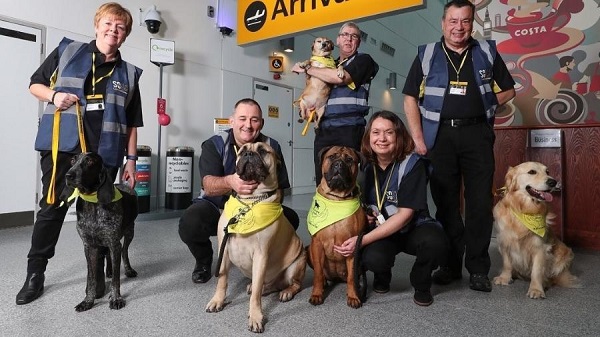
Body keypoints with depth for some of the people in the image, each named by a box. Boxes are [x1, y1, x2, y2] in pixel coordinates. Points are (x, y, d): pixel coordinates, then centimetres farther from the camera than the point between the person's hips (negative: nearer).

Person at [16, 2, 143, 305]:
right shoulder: (67, 51, 8)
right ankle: (34, 273, 23)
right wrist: (53, 95, -8)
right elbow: (35, 84, 14)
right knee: (52, 209, 6)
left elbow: (131, 124, 10)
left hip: (104, 154, 1)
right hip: (62, 147, 0)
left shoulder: (128, 74, 10)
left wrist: (131, 159, 4)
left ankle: (97, 273, 22)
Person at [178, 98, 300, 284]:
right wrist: (230, 182, -53)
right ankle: (204, 260, 6)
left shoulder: (271, 147, -8)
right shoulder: (214, 145, -14)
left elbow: (280, 188, -8)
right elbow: (208, 186, -29)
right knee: (189, 223, -31)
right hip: (216, 208, -1)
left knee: (290, 218, -22)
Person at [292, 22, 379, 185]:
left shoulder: (363, 60, 6)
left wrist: (306, 69, -1)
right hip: (323, 130, 6)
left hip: (349, 130, -5)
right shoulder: (329, 65, 24)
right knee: (322, 181, 4)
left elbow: (340, 77, -12)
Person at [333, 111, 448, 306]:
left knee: (435, 242, -34)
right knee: (373, 258, -32)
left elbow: (405, 214, -21)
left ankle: (421, 284, 1)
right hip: (379, 231, 1)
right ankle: (382, 276, 8)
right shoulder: (365, 165, -5)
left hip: (413, 228, -1)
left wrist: (363, 240, -27)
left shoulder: (412, 164, -16)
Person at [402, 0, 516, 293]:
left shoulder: (487, 52, 10)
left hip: (477, 133, 1)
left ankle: (478, 269, 12)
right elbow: (410, 99, 3)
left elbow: (508, 91, 17)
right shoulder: (426, 55, 6)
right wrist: (418, 138, -5)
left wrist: (481, 104, 1)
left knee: (480, 200, 0)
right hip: (440, 135, 0)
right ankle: (450, 264, 17)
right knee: (445, 201, 5)